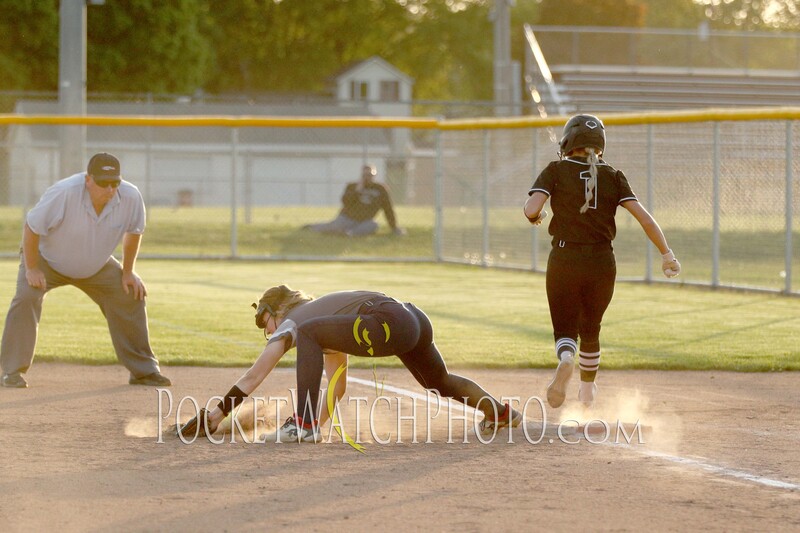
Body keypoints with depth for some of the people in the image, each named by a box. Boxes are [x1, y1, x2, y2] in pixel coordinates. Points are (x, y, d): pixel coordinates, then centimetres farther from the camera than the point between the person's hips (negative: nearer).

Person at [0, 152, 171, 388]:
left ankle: (143, 370, 6)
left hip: (97, 267, 4)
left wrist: (128, 272, -2)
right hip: (47, 260, -4)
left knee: (131, 297, -5)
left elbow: (134, 232, -3)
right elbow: (31, 227, -26)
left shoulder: (130, 197, -24)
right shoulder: (64, 193, -37)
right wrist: (31, 269, -24)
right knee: (26, 297, -26)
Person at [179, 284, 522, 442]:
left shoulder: (293, 322, 9)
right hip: (416, 322, 10)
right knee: (440, 383, 35)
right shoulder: (321, 311, 33)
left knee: (309, 334, -14)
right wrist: (320, 423, 30)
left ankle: (303, 423, -21)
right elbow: (338, 385, 34)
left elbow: (254, 376, 3)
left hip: (389, 323, -10)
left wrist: (214, 415, 3)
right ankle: (500, 411, 48)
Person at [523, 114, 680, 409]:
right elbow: (644, 217, -4)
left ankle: (566, 358, -29)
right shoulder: (613, 176, 5)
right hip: (603, 261, 3)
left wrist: (535, 216, 8)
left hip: (564, 260, -3)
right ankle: (587, 391, 34)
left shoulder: (556, 171, -1)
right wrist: (667, 254, -2)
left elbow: (532, 209, -15)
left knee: (565, 328, 5)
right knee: (590, 329, 23)